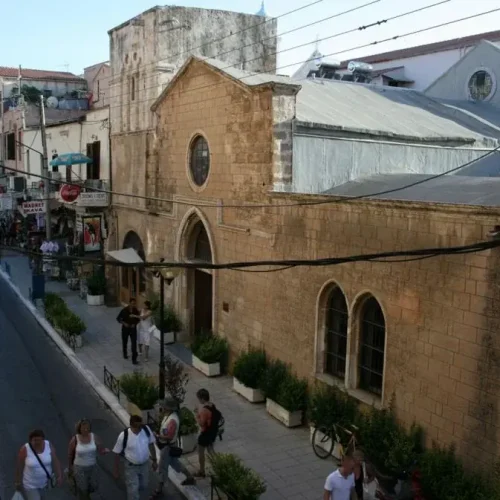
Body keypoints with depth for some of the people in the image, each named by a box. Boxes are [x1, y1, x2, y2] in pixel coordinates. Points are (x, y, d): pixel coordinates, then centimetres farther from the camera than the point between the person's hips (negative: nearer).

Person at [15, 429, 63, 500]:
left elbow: (55, 461, -8)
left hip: (45, 482, 4)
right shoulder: (25, 450, -24)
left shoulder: (49, 446, -16)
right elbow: (19, 467, -14)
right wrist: (18, 482, -6)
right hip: (30, 484, -4)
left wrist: (59, 476, -8)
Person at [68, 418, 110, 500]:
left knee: (94, 486, 17)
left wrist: (105, 451, -35)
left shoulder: (94, 437, -13)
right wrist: (70, 466, 5)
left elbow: (101, 451, -11)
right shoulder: (75, 439, -18)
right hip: (80, 468, -3)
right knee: (82, 489, 9)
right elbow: (70, 453, -4)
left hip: (92, 466, 3)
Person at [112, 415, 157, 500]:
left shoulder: (146, 429, -19)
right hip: (131, 467, -4)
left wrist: (154, 460, 5)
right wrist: (117, 471, -5)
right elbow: (117, 453, -13)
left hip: (145, 464, 4)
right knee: (133, 490, 5)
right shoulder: (123, 436, -27)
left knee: (143, 485, 24)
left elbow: (151, 445, -2)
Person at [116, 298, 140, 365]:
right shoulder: (124, 310, -15)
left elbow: (138, 318, 8)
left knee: (134, 344, -7)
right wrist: (124, 323, -20)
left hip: (133, 328, 1)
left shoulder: (136, 310, -7)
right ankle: (125, 354, 43)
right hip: (125, 328, -1)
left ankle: (134, 359, -6)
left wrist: (135, 324, -9)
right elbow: (118, 318, -8)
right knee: (124, 342, 17)